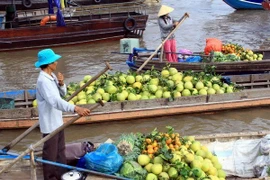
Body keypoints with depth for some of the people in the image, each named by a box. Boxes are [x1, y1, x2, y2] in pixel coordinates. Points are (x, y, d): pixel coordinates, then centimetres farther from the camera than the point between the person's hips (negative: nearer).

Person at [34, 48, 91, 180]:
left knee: (60, 150, 21)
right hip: (49, 124, -10)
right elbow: (55, 101, -39)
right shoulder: (43, 81, -26)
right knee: (50, 154, 5)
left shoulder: (52, 76, 4)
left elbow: (62, 93, 13)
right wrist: (76, 108, -49)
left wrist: (61, 83, -9)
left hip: (57, 121, 10)